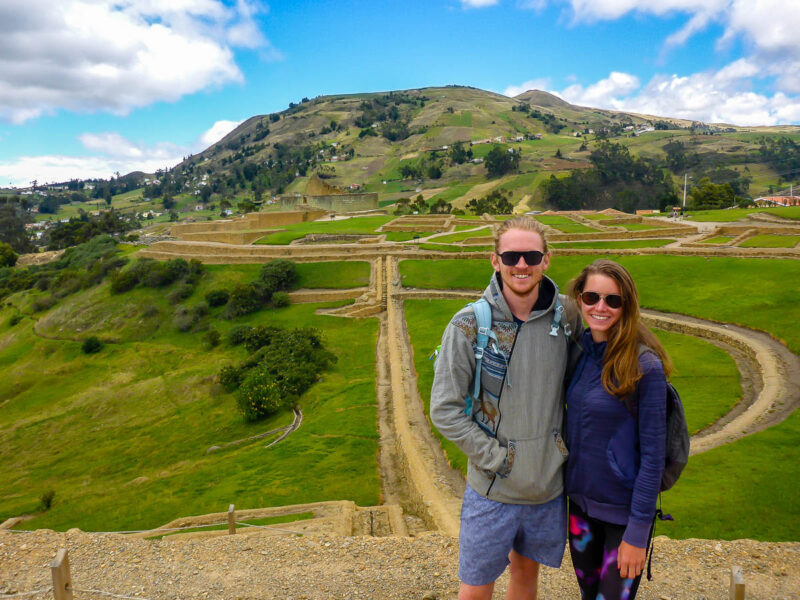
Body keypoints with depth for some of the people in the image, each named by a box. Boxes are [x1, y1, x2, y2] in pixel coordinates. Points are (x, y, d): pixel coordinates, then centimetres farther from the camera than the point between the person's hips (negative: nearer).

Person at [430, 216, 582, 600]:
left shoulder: (566, 316, -5)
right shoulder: (469, 325, -16)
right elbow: (445, 410, -13)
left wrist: (568, 441, 1)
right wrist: (494, 457, -14)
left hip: (549, 482, 3)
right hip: (492, 490, -3)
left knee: (526, 569, 24)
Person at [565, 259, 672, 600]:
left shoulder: (645, 366, -18)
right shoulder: (578, 351, -1)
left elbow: (652, 454, -16)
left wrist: (638, 533, -14)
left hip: (624, 511, -5)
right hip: (580, 501, 5)